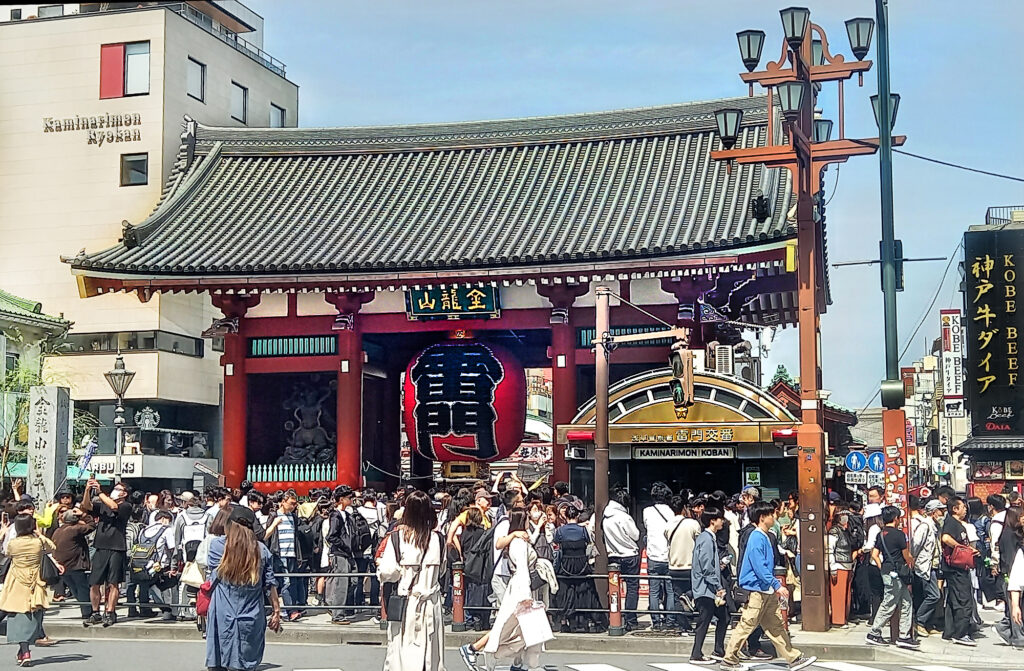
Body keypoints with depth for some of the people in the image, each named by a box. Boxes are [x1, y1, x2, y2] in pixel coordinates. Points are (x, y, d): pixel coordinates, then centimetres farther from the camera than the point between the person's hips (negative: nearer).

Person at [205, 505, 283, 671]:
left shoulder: (217, 544, -4)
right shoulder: (261, 550, 2)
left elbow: (213, 569, 12)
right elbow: (270, 584, 3)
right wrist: (276, 611, 11)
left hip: (222, 618, -2)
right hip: (252, 620, 2)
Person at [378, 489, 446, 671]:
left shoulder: (397, 537, -11)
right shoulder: (437, 539, -2)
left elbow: (388, 573, -13)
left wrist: (380, 563, 7)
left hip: (405, 604, -2)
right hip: (431, 603, 3)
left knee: (402, 651, 3)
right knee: (430, 651, 9)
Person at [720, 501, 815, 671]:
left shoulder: (765, 537, 15)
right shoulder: (757, 538, -16)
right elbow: (760, 567, -22)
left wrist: (776, 587, 20)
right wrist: (777, 585, -22)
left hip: (767, 592, 10)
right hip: (756, 591, -10)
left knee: (776, 626, 11)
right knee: (746, 626, -3)